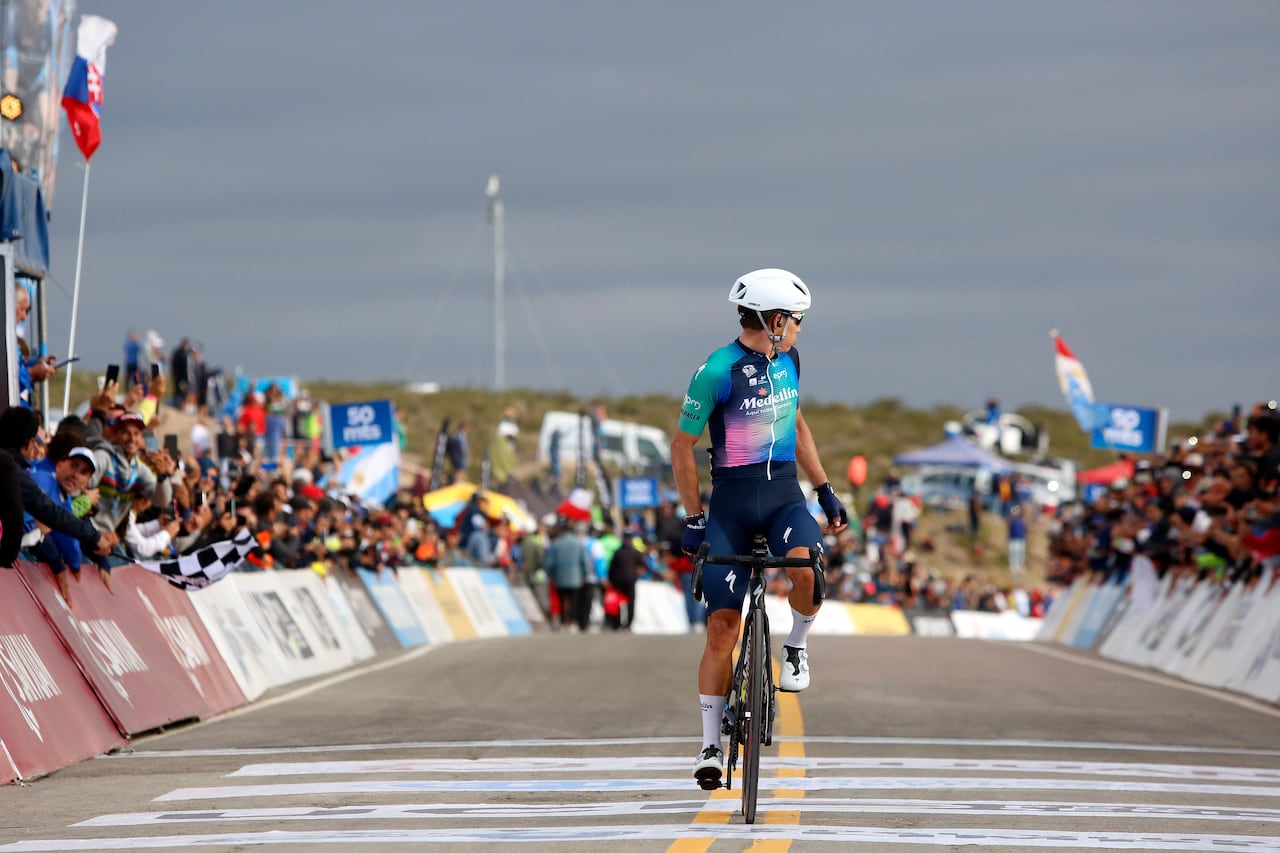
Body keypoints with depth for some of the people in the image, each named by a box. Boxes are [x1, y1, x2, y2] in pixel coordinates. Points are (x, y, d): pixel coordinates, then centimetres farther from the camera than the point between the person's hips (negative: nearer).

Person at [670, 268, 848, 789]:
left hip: (783, 495, 4)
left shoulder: (787, 361, 6)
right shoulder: (717, 371, -14)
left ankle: (795, 648, 1)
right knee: (722, 624, -6)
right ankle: (711, 745, 2)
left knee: (805, 566, -29)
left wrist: (825, 491, 17)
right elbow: (683, 446, -9)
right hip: (731, 501, -4)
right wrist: (693, 519, -9)